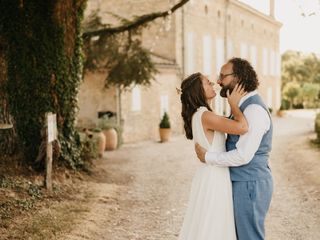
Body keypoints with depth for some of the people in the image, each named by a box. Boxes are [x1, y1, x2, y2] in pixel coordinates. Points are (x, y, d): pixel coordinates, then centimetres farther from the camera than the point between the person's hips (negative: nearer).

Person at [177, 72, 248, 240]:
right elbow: (242, 127, -29)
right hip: (214, 177, -10)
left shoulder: (197, 115, 11)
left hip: (210, 176, 10)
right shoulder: (205, 116, -19)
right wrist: (234, 104, -13)